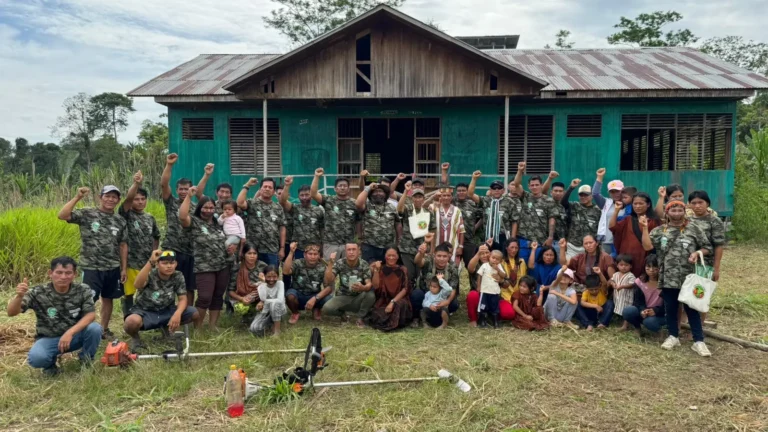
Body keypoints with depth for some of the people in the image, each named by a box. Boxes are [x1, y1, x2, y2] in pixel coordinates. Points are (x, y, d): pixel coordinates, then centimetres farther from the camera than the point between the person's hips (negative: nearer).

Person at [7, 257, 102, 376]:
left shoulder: (83, 290, -11)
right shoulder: (38, 293, -14)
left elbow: (91, 315, -17)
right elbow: (11, 313, -18)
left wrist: (70, 332, -31)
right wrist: (19, 296, -41)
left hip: (75, 335, 1)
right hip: (48, 339, -1)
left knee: (95, 328, -30)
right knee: (36, 358, -33)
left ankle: (86, 359, 2)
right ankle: (50, 363, 7)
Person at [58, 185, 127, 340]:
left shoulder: (120, 221, 6)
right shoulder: (86, 214, -4)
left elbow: (123, 246, 8)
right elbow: (62, 215, -17)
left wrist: (124, 268, 5)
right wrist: (77, 197, -23)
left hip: (113, 268, 4)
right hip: (91, 267, -4)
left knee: (108, 298, 14)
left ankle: (104, 329, 28)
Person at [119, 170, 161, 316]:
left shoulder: (150, 218, 10)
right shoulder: (126, 215, -4)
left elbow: (156, 237, 22)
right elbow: (128, 198, -24)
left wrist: (153, 254, 10)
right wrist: (136, 183, -39)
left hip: (148, 264, 4)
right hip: (131, 263, -4)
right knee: (129, 294, 3)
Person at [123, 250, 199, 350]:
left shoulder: (178, 276, -8)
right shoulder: (150, 274, -19)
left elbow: (183, 299, -8)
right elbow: (138, 285, -42)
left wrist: (177, 314, -30)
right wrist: (150, 262, -50)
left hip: (166, 311, 4)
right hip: (145, 312, -4)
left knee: (194, 313, -17)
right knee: (132, 322, -39)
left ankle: (168, 329, 14)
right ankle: (135, 338, 1)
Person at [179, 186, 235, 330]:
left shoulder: (219, 223, 13)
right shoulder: (194, 222, -2)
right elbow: (182, 216, -24)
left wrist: (234, 246, 2)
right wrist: (189, 196, -21)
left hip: (223, 266, 5)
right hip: (204, 268, -5)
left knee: (218, 296, 10)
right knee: (205, 298, -8)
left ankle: (213, 325, 21)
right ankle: (197, 327, 9)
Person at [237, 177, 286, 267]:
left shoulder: (278, 208, 8)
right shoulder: (252, 204, 1)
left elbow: (282, 228, 7)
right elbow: (240, 203, -21)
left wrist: (282, 248, 2)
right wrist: (247, 186, -15)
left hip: (273, 251, 2)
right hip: (254, 250, -2)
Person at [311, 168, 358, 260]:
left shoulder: (354, 203, 5)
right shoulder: (329, 200, 2)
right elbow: (313, 193, -10)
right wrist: (317, 177, -17)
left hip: (349, 244, 1)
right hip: (330, 244, -1)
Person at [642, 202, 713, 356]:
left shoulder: (694, 229, 3)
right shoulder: (659, 231, 5)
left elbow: (708, 247, 7)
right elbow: (647, 246, -9)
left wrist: (697, 252, -13)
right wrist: (645, 228, -16)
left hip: (689, 278, -2)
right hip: (668, 278, 2)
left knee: (692, 309, 2)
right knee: (670, 308, 11)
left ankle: (699, 341, 9)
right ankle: (673, 336, 25)